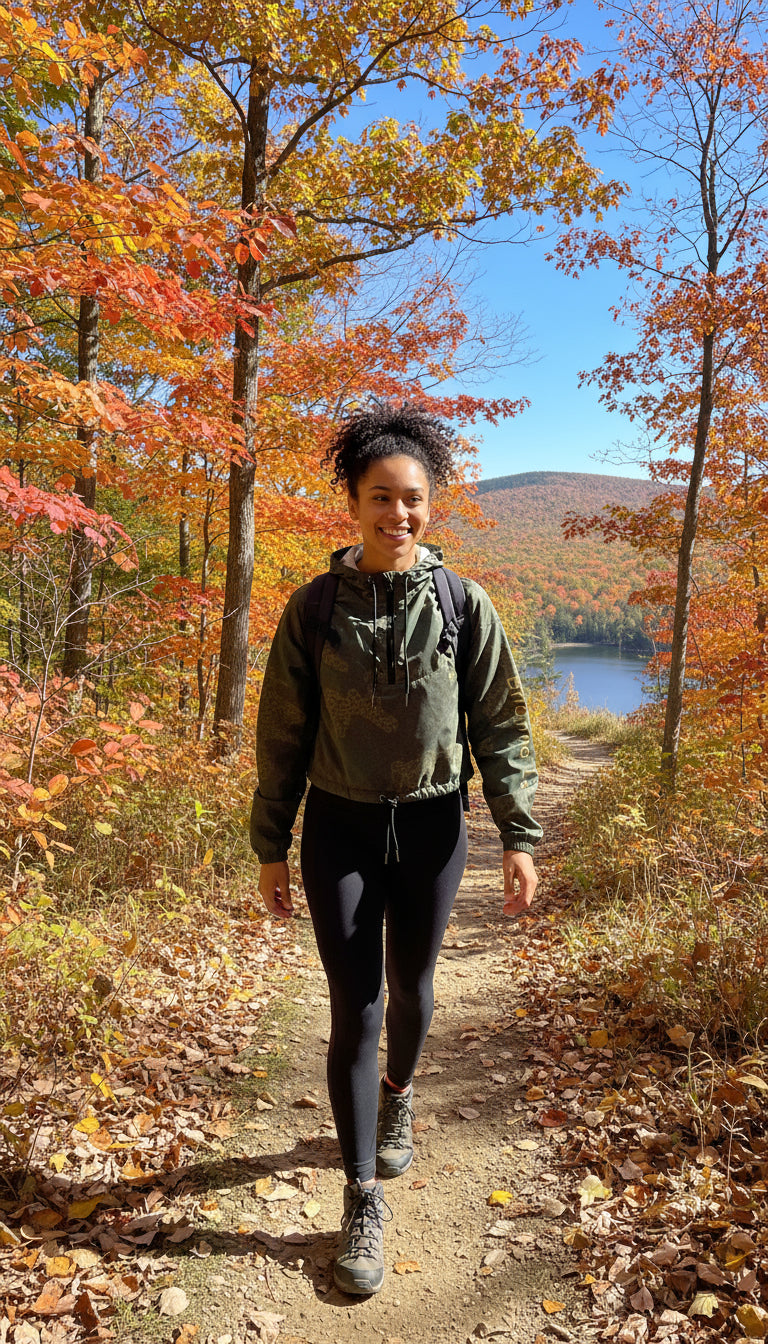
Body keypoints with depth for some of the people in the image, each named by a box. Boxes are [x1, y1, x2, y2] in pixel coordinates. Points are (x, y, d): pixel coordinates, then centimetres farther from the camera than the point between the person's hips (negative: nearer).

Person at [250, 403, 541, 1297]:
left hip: (431, 828, 1)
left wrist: (519, 837, -4)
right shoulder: (314, 608, -6)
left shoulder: (464, 605, -6)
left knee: (411, 988, 19)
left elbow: (500, 727, -1)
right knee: (355, 1012, 2)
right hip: (340, 829, -1)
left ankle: (397, 1097, 51)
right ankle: (363, 1199, 22)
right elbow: (282, 734, -1)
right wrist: (270, 846, 2)